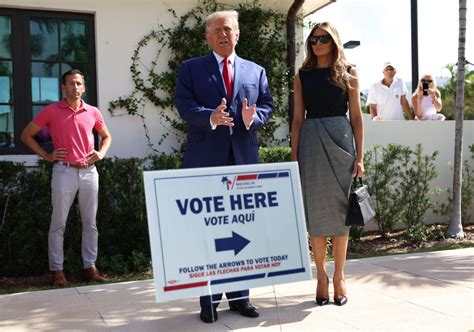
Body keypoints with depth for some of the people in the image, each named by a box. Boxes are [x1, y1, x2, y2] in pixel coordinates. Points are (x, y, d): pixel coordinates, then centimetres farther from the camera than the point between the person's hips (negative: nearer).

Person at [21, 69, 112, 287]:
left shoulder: (93, 112, 8)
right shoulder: (51, 111, 1)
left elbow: (106, 136, 24)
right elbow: (26, 135, 7)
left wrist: (101, 153, 5)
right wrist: (46, 156, -1)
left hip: (89, 171, 3)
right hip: (64, 171, -3)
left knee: (90, 222, 7)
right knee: (58, 222, 0)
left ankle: (90, 267, 16)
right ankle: (57, 270, 8)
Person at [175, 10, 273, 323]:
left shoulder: (256, 71, 16)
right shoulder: (191, 68, 8)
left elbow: (267, 105, 8)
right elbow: (184, 105, -4)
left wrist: (253, 117, -14)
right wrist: (210, 117, -22)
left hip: (245, 158, 3)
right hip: (205, 160, -2)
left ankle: (240, 296, 20)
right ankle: (209, 299, 12)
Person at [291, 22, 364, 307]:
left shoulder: (348, 74, 7)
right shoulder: (303, 76, 9)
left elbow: (356, 117, 4)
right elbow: (298, 119, 7)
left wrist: (360, 156, -3)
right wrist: (294, 157, 1)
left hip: (340, 143, -1)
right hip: (311, 145, 1)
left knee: (340, 211, 2)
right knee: (316, 213, 3)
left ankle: (339, 277, 14)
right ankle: (321, 275, 16)